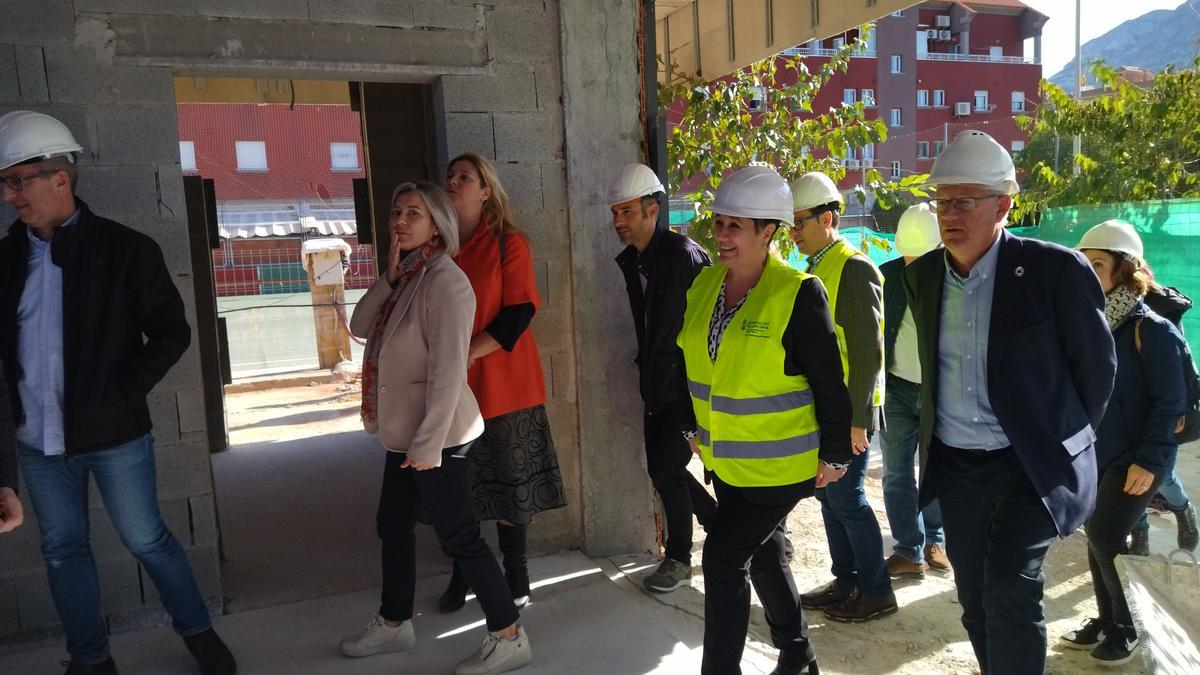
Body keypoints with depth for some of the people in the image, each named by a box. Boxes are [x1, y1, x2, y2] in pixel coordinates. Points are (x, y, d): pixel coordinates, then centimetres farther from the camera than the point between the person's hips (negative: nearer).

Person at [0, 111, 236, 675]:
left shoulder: (125, 249, -9)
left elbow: (171, 332, -7)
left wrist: (122, 394, -13)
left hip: (113, 434, -4)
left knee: (145, 539, 6)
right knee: (62, 549, 14)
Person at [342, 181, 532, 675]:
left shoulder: (444, 281, -18)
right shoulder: (406, 277, 10)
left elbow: (448, 370, -23)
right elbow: (360, 327, 3)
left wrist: (429, 443, -23)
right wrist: (389, 277, -8)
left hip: (437, 435, -9)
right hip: (403, 432, 9)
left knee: (457, 536, -2)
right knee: (393, 525, 20)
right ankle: (393, 624, 39)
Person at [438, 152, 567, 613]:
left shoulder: (508, 243, -4)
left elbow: (519, 311, -12)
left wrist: (469, 351, -19)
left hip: (501, 384, -4)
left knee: (509, 485, 5)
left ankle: (515, 578, 21)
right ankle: (461, 576, 27)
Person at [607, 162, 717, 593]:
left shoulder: (683, 254, -16)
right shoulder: (630, 262, 8)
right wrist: (647, 369, 14)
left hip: (687, 383, -8)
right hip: (657, 385, 8)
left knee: (666, 467, -5)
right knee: (663, 468, 12)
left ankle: (679, 558, 17)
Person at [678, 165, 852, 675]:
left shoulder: (798, 293, -19)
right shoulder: (703, 284, 0)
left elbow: (829, 383, -14)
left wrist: (833, 455, -10)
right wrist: (695, 428, 16)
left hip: (778, 462, -7)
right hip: (724, 457, 7)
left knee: (723, 559, -7)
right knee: (763, 553, 20)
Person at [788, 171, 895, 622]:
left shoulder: (853, 269, -15)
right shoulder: (816, 268, 13)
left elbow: (868, 351, -19)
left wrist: (857, 418, -20)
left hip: (848, 411, -9)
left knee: (847, 499, -1)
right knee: (828, 496, 15)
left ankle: (877, 592, 15)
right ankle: (846, 582, 28)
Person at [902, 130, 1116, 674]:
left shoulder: (1057, 269, -14)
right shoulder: (921, 274, 2)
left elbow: (1097, 368, -4)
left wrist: (1062, 442, 4)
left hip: (1030, 465, -5)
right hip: (955, 466, 5)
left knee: (1010, 589, -13)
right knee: (976, 600, 14)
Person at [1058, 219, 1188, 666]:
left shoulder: (1151, 329, -14)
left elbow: (1171, 401, -14)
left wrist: (1148, 460, -17)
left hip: (1135, 460, -6)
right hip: (1093, 455, 6)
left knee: (1107, 541, -6)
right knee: (1097, 540, 11)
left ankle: (1126, 628, 15)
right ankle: (1106, 621, 28)